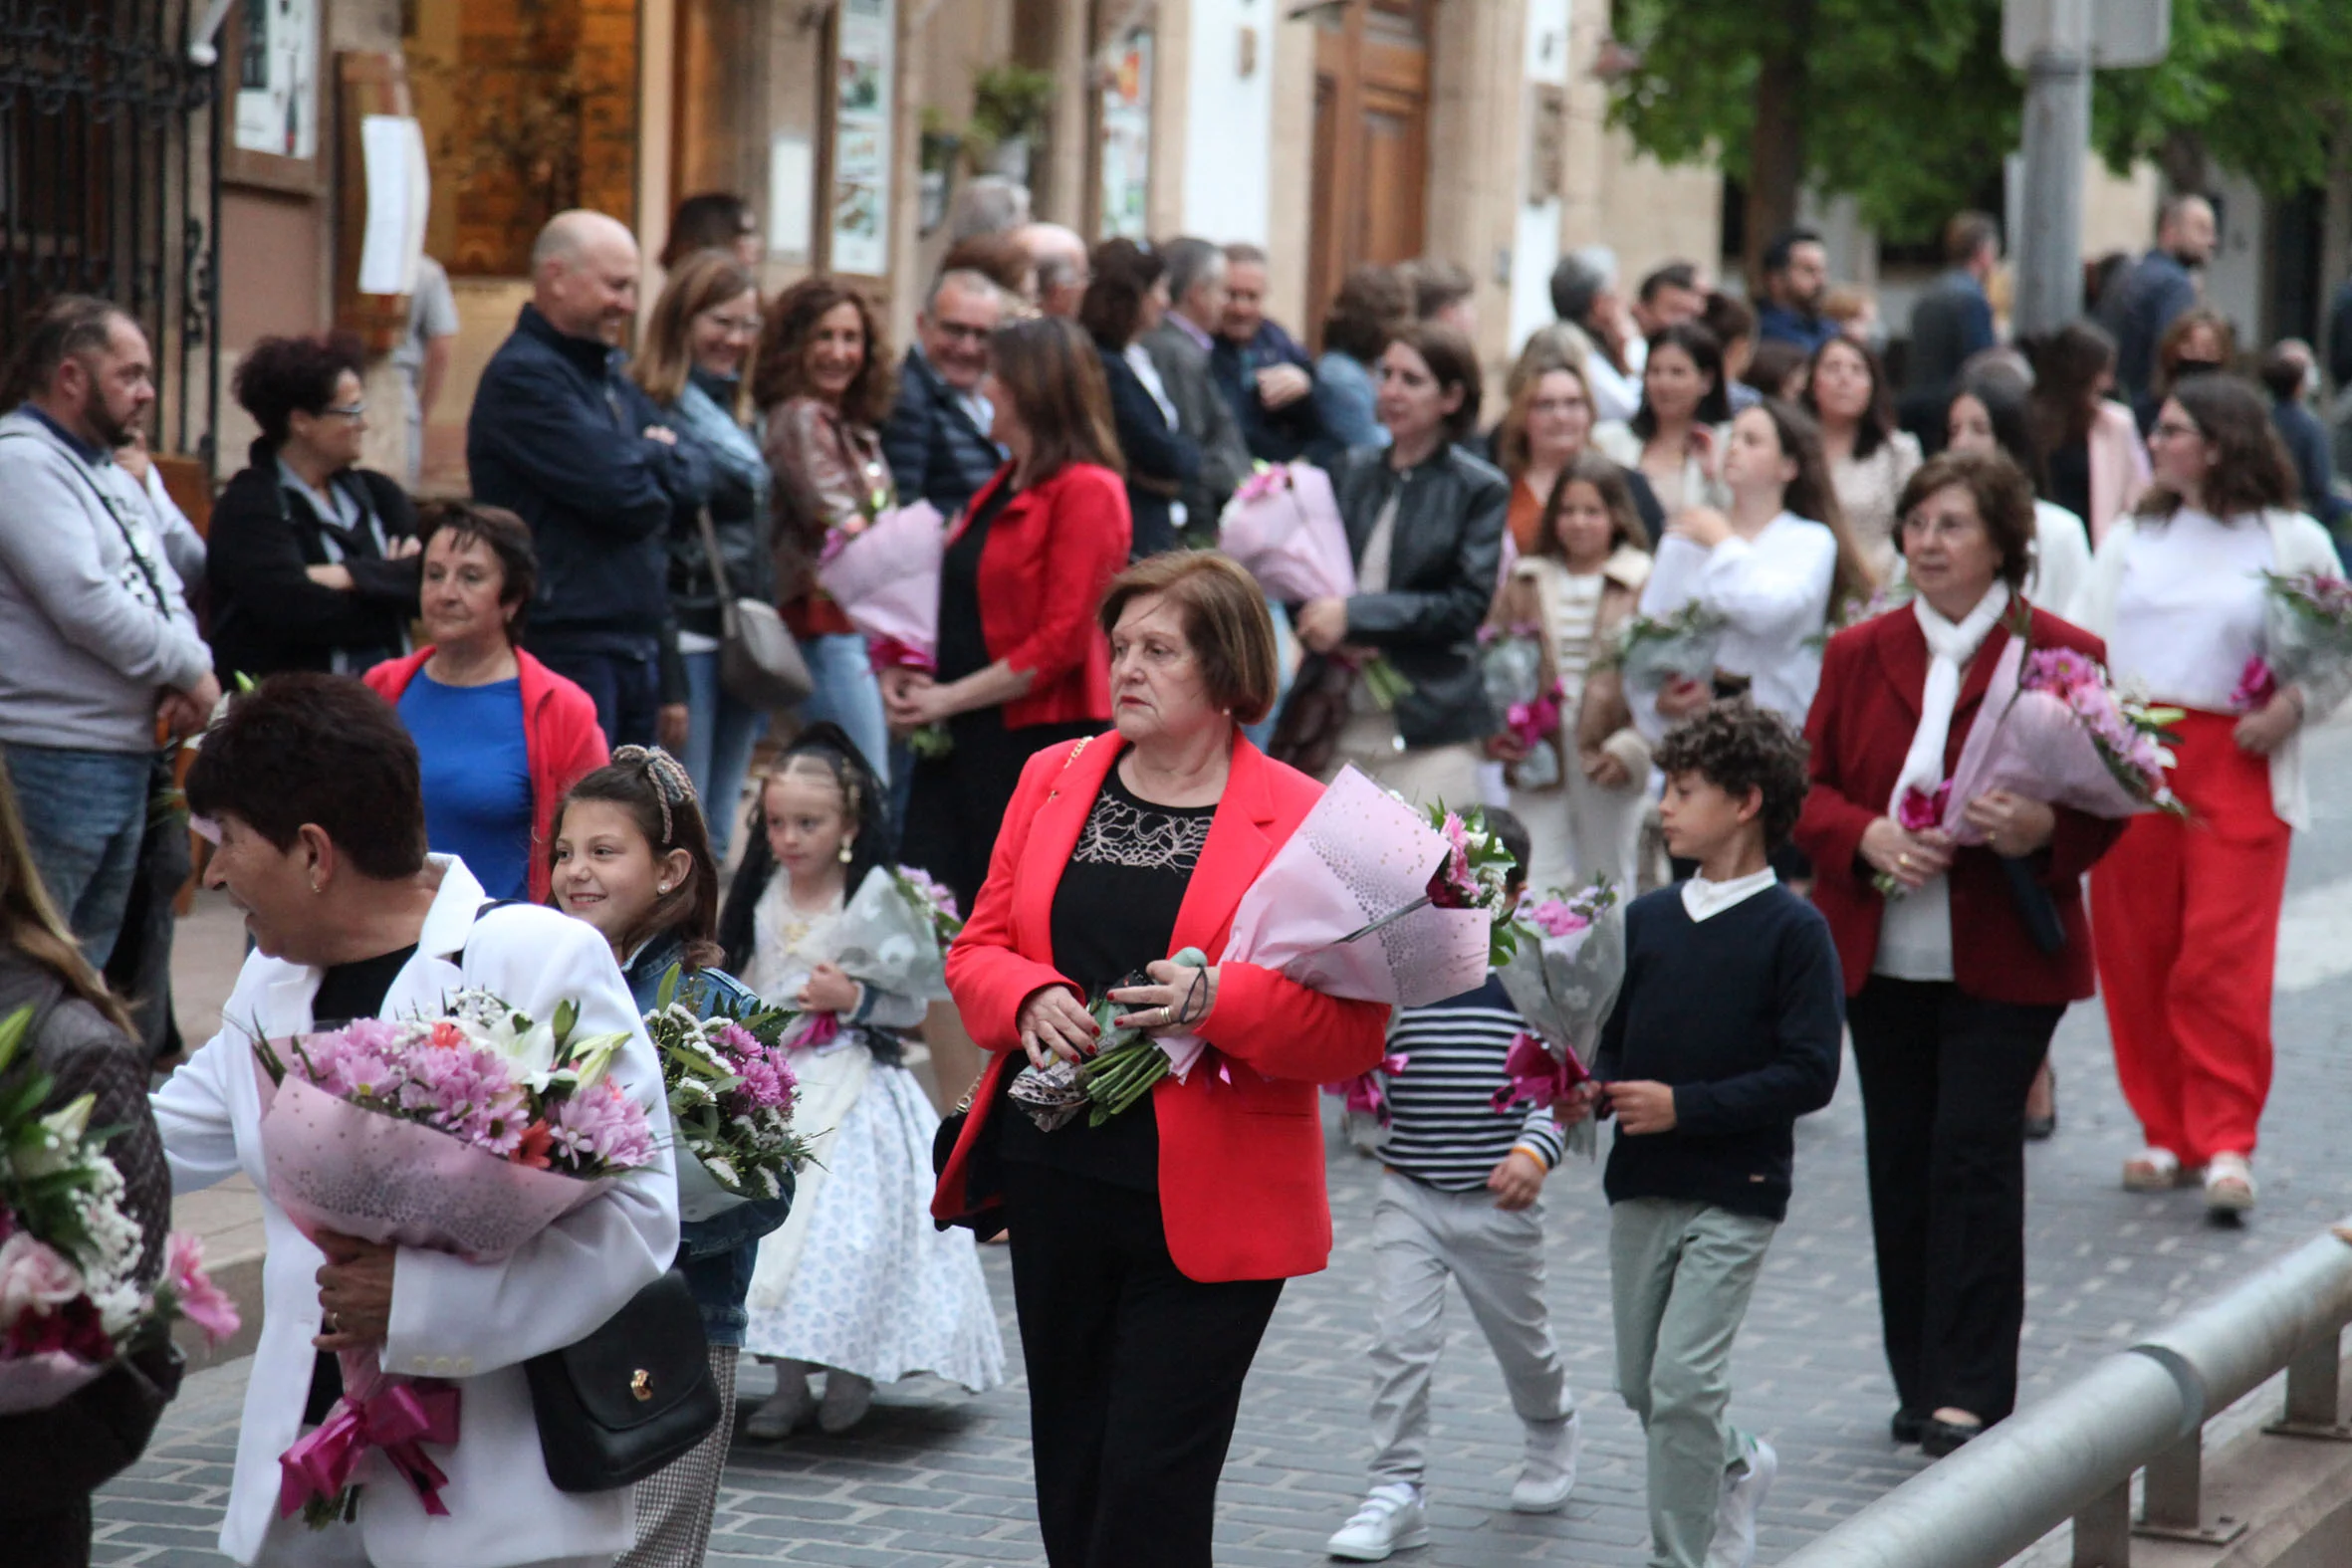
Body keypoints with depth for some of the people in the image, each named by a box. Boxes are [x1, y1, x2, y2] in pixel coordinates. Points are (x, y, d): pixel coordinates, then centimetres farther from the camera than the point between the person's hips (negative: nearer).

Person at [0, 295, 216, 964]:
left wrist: (184, 671, -4)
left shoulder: (112, 475, 19)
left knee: (91, 964, 15)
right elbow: (84, 604, -20)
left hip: (128, 756, 10)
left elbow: (164, 588, 18)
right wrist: (190, 669, -9)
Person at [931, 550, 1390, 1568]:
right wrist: (1032, 1000, -10)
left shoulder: (1302, 821, -6)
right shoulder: (1053, 779, 10)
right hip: (1055, 1181, 5)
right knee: (1071, 1477, 14)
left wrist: (1219, 1000, -23)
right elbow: (977, 950, 12)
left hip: (1205, 1211, -5)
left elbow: (1354, 1029, -9)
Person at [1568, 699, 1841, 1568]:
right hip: (1639, 1186, 6)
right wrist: (1590, 1092, -7)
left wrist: (1684, 1105, -20)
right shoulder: (1645, 919, 7)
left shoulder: (1792, 930, -9)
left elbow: (1809, 1072, -14)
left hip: (1734, 1195, -6)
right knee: (1642, 1387, 13)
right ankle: (1738, 1470, 40)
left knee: (1684, 1383, -11)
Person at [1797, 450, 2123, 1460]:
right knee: (1900, 1165, 7)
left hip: (2004, 959, -4)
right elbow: (1809, 788, 8)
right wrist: (1869, 838, -13)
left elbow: (2105, 808, 0)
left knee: (1974, 1154, -10)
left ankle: (1972, 1392, -7)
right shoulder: (1859, 654, 9)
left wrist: (2041, 833, -21)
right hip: (1880, 954, 4)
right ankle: (1920, 1384, 17)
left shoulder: (2063, 656, -1)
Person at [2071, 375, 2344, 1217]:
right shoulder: (2132, 536, 15)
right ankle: (2167, 1136, 14)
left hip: (2236, 769, -4)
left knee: (2224, 959, -10)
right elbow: (2082, 638, 11)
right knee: (2133, 958, 4)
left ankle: (2227, 1145, -7)